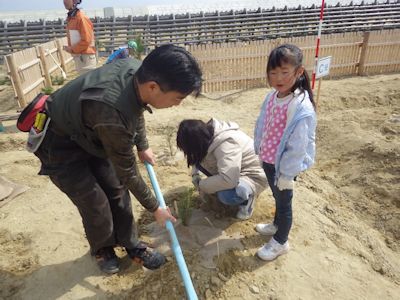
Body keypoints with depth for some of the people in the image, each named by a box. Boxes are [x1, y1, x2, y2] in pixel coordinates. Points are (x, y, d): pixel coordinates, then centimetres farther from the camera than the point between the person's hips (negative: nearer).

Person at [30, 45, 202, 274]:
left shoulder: (137, 70, -21)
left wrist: (143, 146, 12)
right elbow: (128, 172, -26)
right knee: (96, 203, 1)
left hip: (88, 133, 7)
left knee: (117, 190, 8)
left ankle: (131, 245, 28)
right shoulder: (113, 114, -42)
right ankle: (102, 250, 32)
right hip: (58, 144, -7)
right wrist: (155, 209, -10)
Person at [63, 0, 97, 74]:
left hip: (85, 56, -8)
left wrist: (72, 49, -13)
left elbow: (86, 41, -19)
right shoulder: (70, 18, 11)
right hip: (77, 56, 8)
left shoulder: (82, 18, -14)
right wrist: (70, 48, 5)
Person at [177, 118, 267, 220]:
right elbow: (198, 156, 9)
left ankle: (248, 196, -2)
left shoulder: (226, 143, -36)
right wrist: (195, 175, -8)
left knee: (226, 195, -35)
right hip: (232, 170, 8)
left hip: (253, 176, -7)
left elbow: (228, 180, -46)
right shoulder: (207, 132, -12)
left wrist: (201, 185, -28)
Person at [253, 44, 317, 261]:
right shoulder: (273, 96, -3)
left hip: (283, 166, -7)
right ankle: (276, 225, 54)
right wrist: (260, 152, 15)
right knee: (277, 197, 28)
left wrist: (287, 174, -17)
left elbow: (298, 146, -24)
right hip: (268, 161, 7)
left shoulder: (301, 107, -28)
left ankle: (280, 242, 37)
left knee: (284, 202, 14)